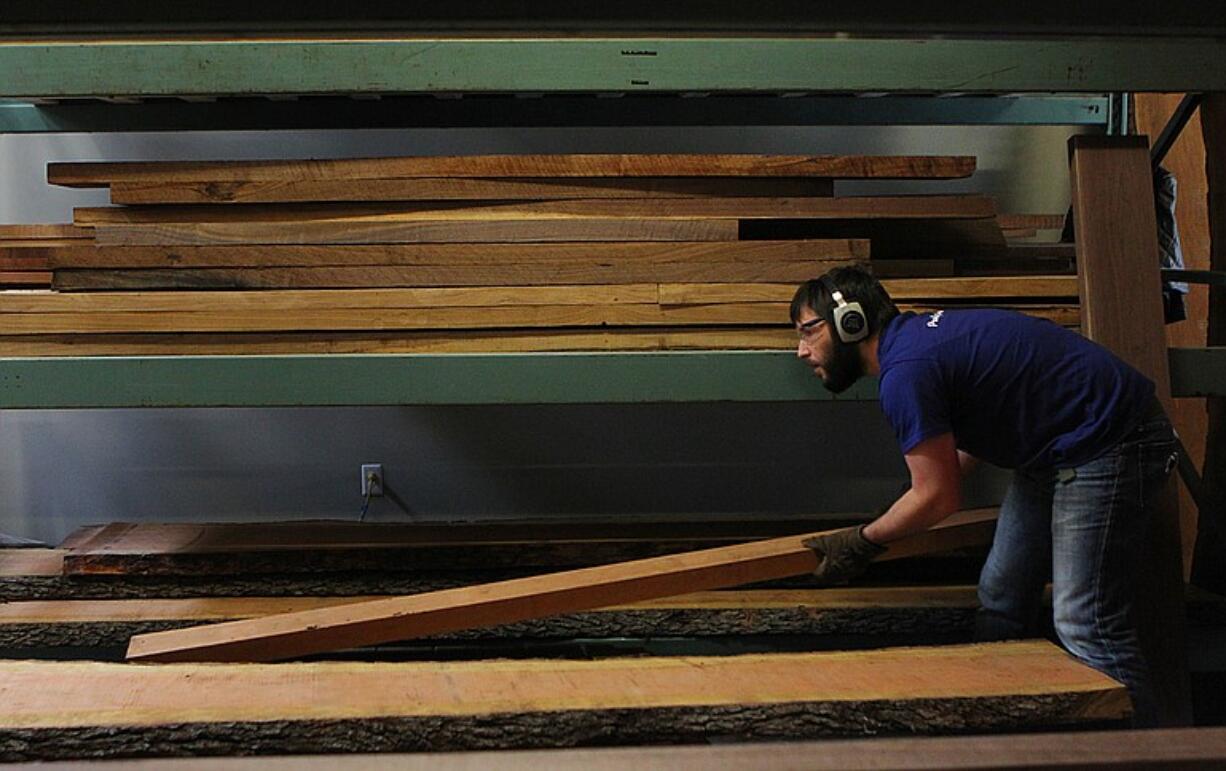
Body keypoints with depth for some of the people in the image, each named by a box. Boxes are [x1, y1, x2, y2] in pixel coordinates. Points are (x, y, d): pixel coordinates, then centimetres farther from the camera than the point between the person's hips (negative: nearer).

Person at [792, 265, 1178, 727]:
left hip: (1109, 446, -11)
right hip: (1054, 452, 11)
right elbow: (973, 440, 23)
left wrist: (861, 544, -3)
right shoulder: (916, 334, 9)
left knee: (1087, 628, -12)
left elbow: (938, 498, -17)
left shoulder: (906, 372, -22)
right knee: (1000, 604, 11)